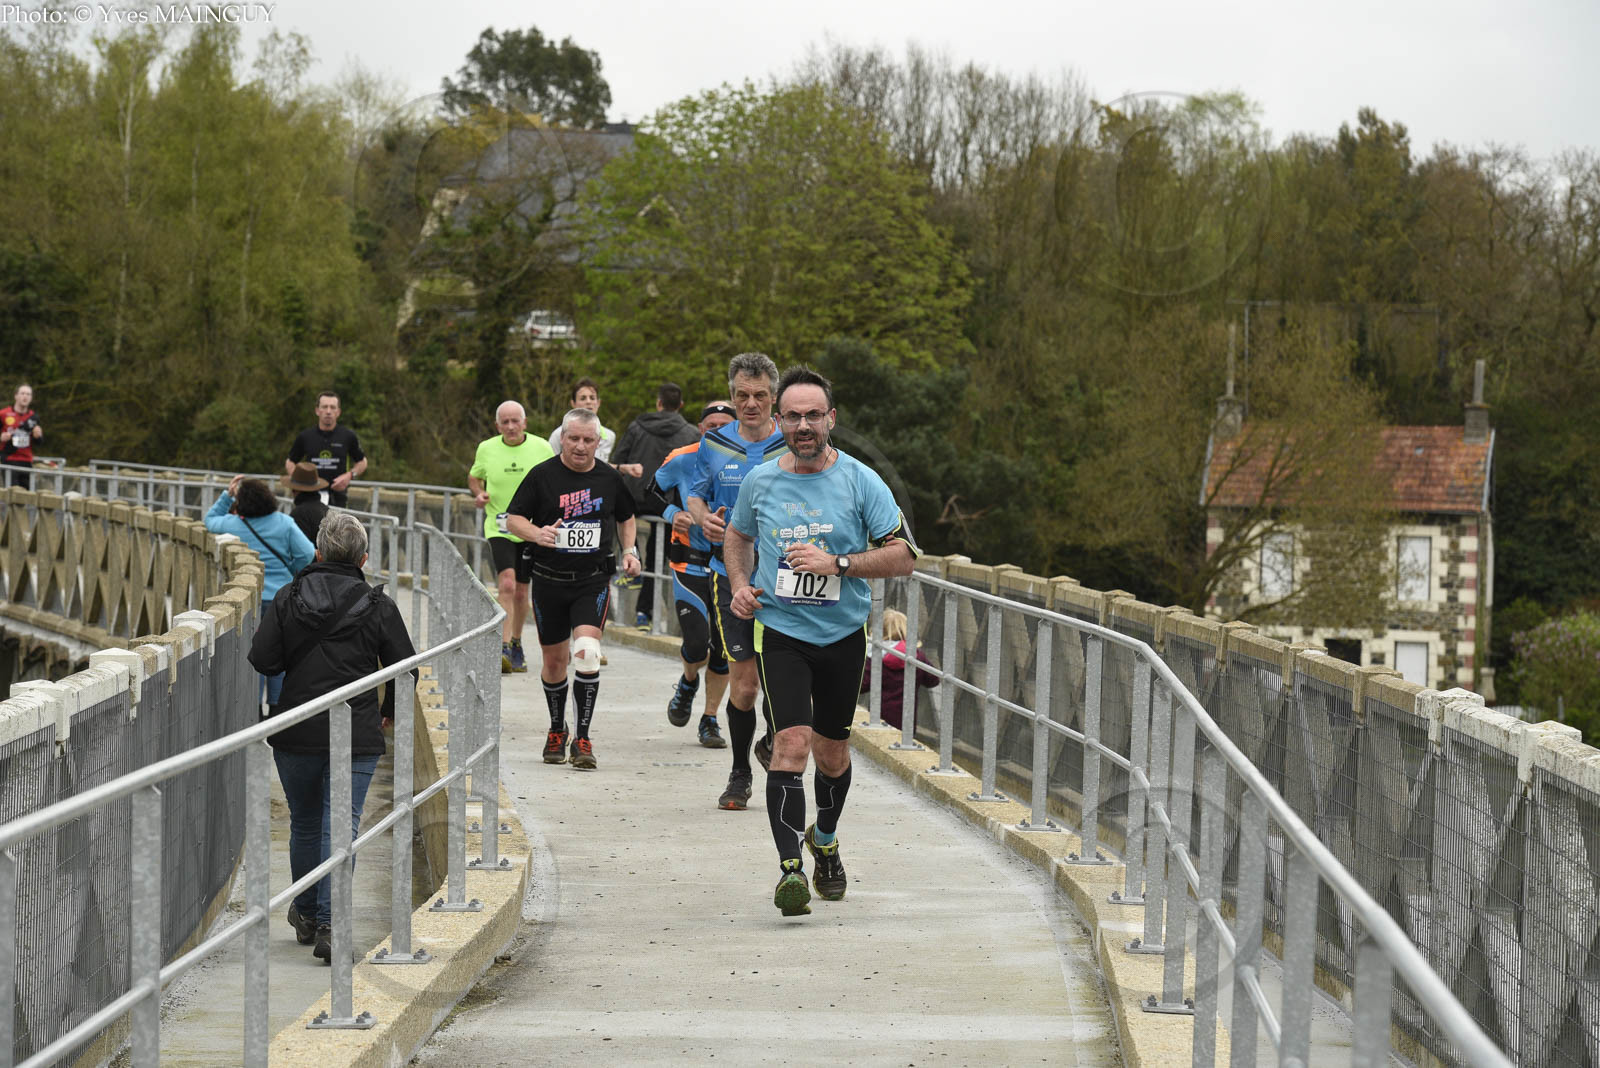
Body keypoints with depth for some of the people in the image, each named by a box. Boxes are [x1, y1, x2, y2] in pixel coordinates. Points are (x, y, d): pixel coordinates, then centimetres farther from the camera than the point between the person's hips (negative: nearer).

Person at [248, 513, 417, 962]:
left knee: (304, 822, 18)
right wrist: (389, 710, 19)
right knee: (342, 824, -3)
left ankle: (306, 914, 32)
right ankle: (328, 925, -13)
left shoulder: (289, 598, -1)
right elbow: (405, 669, 0)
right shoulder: (378, 607, -3)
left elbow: (262, 659, -7)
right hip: (357, 736, -2)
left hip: (296, 734, 2)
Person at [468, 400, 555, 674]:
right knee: (507, 584, -19)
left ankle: (516, 644, 32)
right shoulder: (486, 449, -2)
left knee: (521, 592, 10)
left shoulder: (541, 449, -3)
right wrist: (478, 494, -4)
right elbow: (474, 476, 16)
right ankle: (503, 649, -22)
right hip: (498, 527, -1)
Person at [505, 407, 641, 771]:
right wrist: (537, 534, -21)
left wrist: (629, 550, 5)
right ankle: (557, 730, 34)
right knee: (554, 660, 10)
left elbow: (625, 517, 21)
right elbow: (512, 519, -1)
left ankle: (582, 739, -16)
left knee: (586, 652, -19)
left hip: (593, 581, 0)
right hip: (550, 580, 1)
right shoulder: (543, 475, -4)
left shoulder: (610, 478, 4)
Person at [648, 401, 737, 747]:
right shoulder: (681, 461, -6)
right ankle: (688, 683, 25)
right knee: (696, 646, -11)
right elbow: (655, 490, 12)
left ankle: (709, 721, 20)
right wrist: (673, 514, -6)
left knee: (723, 648, 4)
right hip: (690, 564, -1)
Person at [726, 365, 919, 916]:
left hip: (843, 634, 1)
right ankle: (790, 867, -21)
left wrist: (835, 563, -19)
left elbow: (903, 556, -8)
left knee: (832, 750, 14)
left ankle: (825, 840, 42)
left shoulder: (861, 481, -6)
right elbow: (738, 536, 20)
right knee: (792, 740, -18)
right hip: (779, 629, -1)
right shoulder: (760, 481, 0)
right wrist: (741, 585, 2)